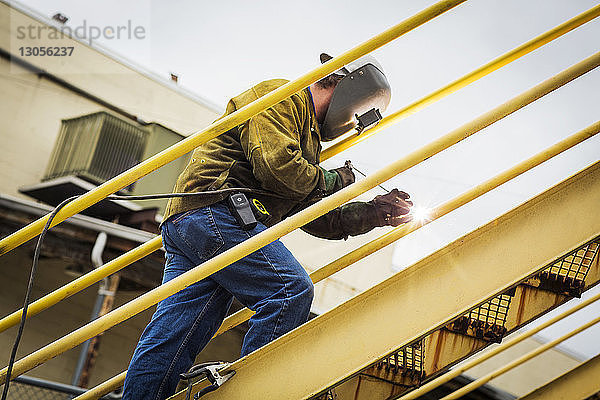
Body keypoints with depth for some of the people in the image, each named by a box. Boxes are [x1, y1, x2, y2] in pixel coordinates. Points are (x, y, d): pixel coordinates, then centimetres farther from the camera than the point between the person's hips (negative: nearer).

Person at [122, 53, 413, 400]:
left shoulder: (308, 141, 32)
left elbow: (320, 220, 24)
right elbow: (277, 165, -16)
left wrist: (373, 214, 13)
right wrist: (333, 181, 0)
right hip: (212, 211, -10)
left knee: (169, 339, 1)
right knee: (292, 290, -17)